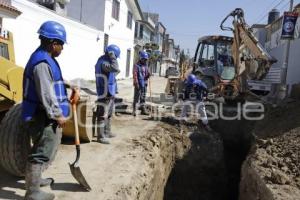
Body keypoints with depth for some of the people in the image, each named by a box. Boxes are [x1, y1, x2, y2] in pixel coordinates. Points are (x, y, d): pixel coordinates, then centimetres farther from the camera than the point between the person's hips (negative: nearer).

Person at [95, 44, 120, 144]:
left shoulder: (106, 61, 13)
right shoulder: (103, 62, -20)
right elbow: (115, 68, -36)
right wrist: (112, 57, -23)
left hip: (110, 93, 10)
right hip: (105, 94, -10)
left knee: (108, 114, 20)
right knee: (102, 115, -3)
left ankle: (107, 132, 33)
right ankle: (101, 136, 4)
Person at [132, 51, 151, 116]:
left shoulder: (146, 66, 13)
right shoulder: (137, 65, -7)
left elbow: (147, 73, 20)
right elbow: (135, 75, -12)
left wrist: (148, 75, -4)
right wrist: (136, 83, -18)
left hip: (144, 84, 7)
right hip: (139, 84, -7)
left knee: (143, 98, 12)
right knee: (136, 97, -4)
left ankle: (143, 110, 19)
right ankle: (134, 110, 2)